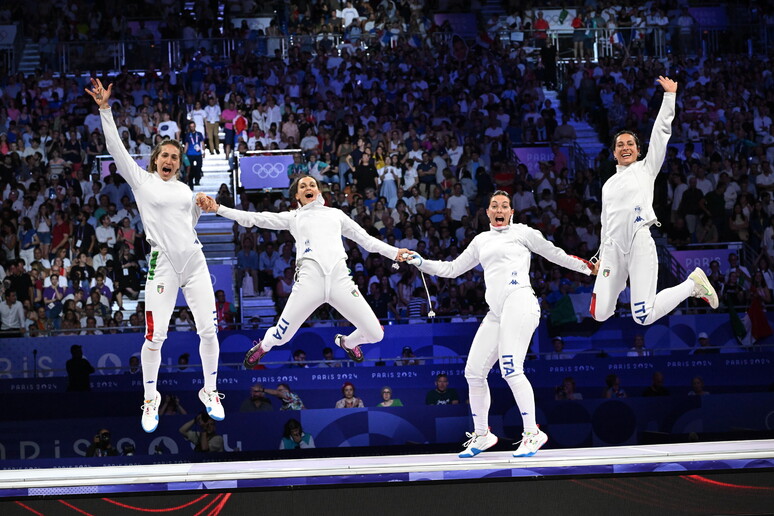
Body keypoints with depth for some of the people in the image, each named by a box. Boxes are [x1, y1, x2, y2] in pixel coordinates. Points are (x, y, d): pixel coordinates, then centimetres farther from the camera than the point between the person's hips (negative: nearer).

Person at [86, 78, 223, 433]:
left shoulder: (184, 189, 15)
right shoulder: (142, 181, 4)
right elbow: (116, 149, -7)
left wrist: (204, 205, 18)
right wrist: (105, 110, -13)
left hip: (194, 263, 4)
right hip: (162, 266, -4)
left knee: (208, 330, 0)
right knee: (155, 335, -6)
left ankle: (210, 391, 18)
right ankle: (150, 398, 12)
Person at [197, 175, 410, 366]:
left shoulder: (335, 214, 25)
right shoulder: (293, 217, 21)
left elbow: (366, 239, 28)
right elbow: (253, 218, 15)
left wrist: (394, 252, 17)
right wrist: (218, 208, 7)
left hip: (340, 277, 1)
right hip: (309, 278, -1)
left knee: (375, 334, -5)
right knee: (280, 337, -2)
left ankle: (347, 342, 32)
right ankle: (262, 346, 38)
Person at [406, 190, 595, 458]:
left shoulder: (522, 232, 8)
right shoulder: (481, 240, 23)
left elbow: (555, 254, 16)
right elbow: (452, 269, 26)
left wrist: (588, 267, 14)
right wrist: (420, 262, 15)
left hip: (519, 302, -7)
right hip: (496, 312, 7)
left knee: (510, 369, -20)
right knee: (474, 372, 4)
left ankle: (532, 433, -16)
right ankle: (482, 435, 19)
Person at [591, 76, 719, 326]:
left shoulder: (646, 169, 12)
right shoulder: (608, 185, 24)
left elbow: (661, 131, 6)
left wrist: (669, 95, 2)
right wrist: (601, 256, 25)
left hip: (639, 243, -5)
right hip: (613, 248, 5)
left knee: (644, 317, -15)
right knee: (599, 314, -5)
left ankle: (693, 283, 9)